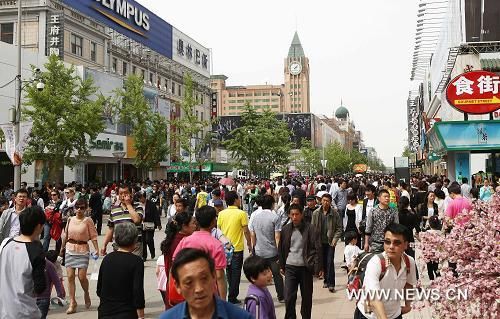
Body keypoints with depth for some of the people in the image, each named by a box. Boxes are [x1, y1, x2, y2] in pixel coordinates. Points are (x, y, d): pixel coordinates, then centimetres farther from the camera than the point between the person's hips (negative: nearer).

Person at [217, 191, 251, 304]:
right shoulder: (241, 213, -12)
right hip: (237, 248, -5)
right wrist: (249, 245, 3)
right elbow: (246, 231, -10)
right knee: (235, 273, 5)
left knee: (228, 272, 17)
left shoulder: (221, 213, 0)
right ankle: (232, 297, 8)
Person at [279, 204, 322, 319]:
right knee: (289, 297, -4)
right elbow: (281, 249, 11)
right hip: (290, 267, 2)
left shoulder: (311, 229, -7)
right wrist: (281, 265, 11)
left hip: (305, 267, -1)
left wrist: (318, 268, -13)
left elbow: (318, 249, -8)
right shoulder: (285, 229, 3)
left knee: (307, 297, 12)